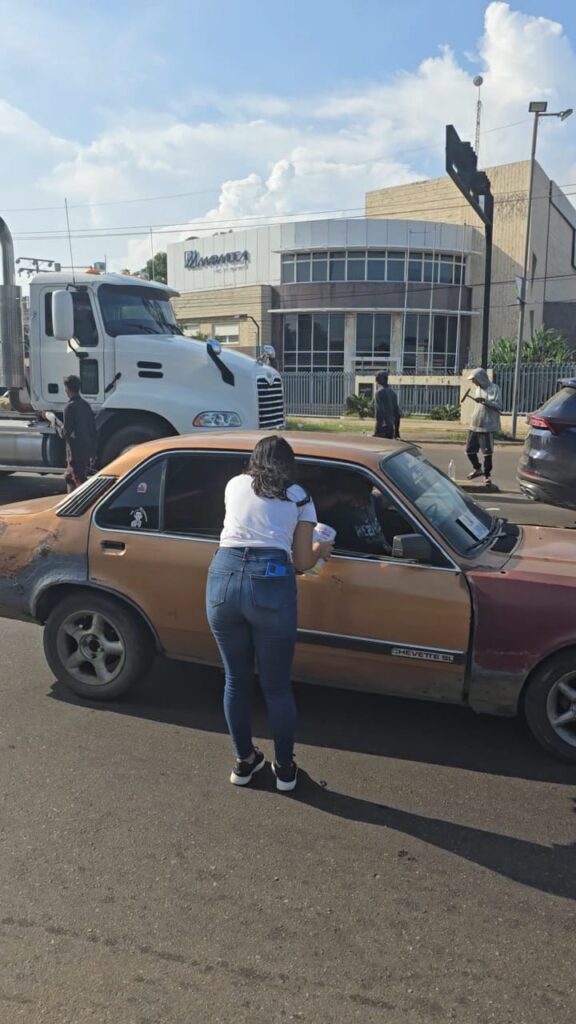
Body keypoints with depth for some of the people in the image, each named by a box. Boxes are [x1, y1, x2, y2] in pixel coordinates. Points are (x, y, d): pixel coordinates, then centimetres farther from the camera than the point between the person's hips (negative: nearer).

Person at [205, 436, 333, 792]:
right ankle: (285, 767, 29)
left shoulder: (234, 485, 21)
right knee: (277, 685, 13)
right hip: (271, 583, -2)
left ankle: (244, 761, 35)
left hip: (223, 578, 2)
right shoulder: (299, 497, 15)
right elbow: (301, 563, 13)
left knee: (237, 680, 18)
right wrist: (321, 551, 36)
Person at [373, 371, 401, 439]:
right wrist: (396, 430, 23)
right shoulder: (392, 392, 15)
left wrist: (377, 430, -20)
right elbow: (397, 413, 17)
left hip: (383, 429, -8)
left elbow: (379, 412, -18)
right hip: (391, 430, 8)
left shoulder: (379, 392, -8)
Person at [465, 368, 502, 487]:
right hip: (475, 425, 7)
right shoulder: (477, 388, 14)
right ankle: (477, 469, 31)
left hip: (488, 425, -7)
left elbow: (497, 405, -16)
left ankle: (487, 475, 9)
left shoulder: (493, 388, -8)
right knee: (470, 450, 9)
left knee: (487, 452, -3)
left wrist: (485, 401, -29)